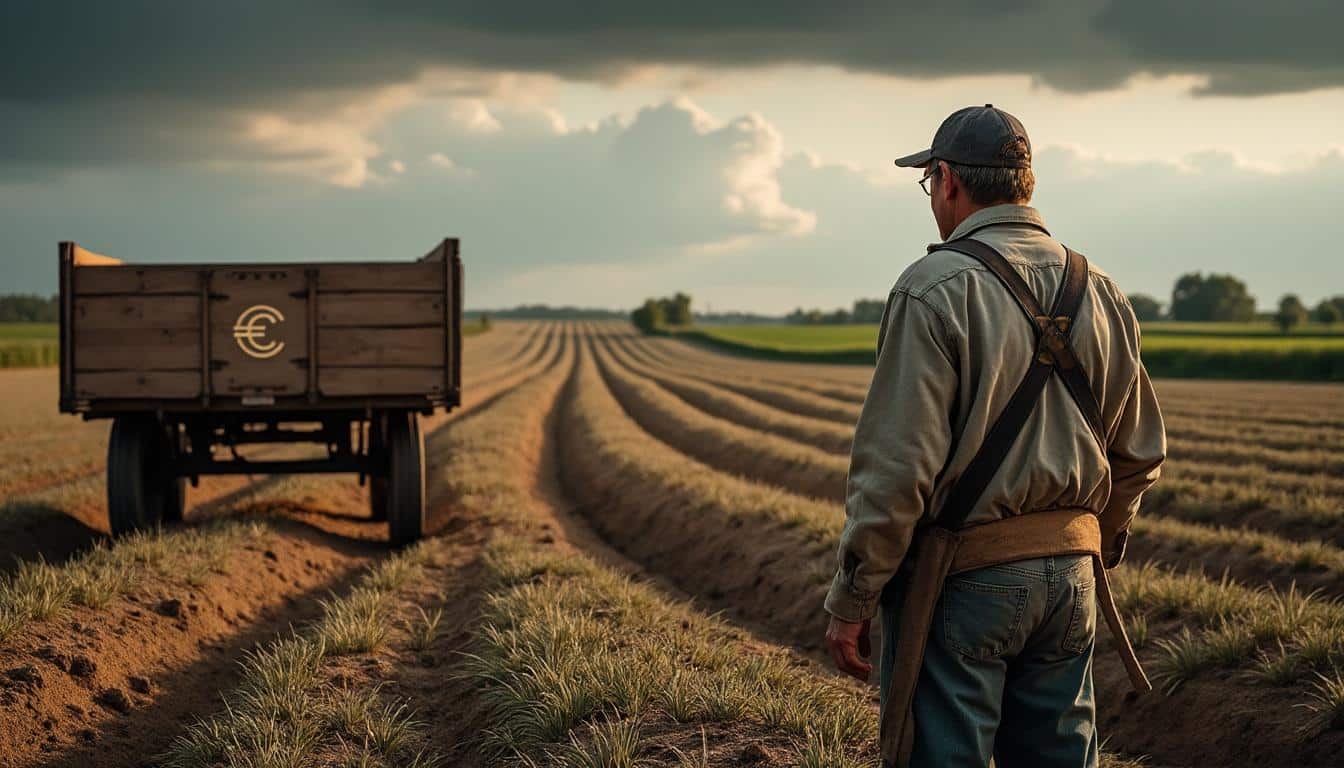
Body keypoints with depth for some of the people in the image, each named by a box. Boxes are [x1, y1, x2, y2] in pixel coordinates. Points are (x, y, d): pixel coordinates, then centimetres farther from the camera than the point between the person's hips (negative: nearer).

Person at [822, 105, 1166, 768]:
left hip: (961, 581, -6)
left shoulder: (936, 289, -13)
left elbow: (895, 464, -17)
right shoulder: (1099, 294, 8)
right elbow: (1140, 452, 15)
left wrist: (850, 600, -11)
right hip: (1070, 576, 7)